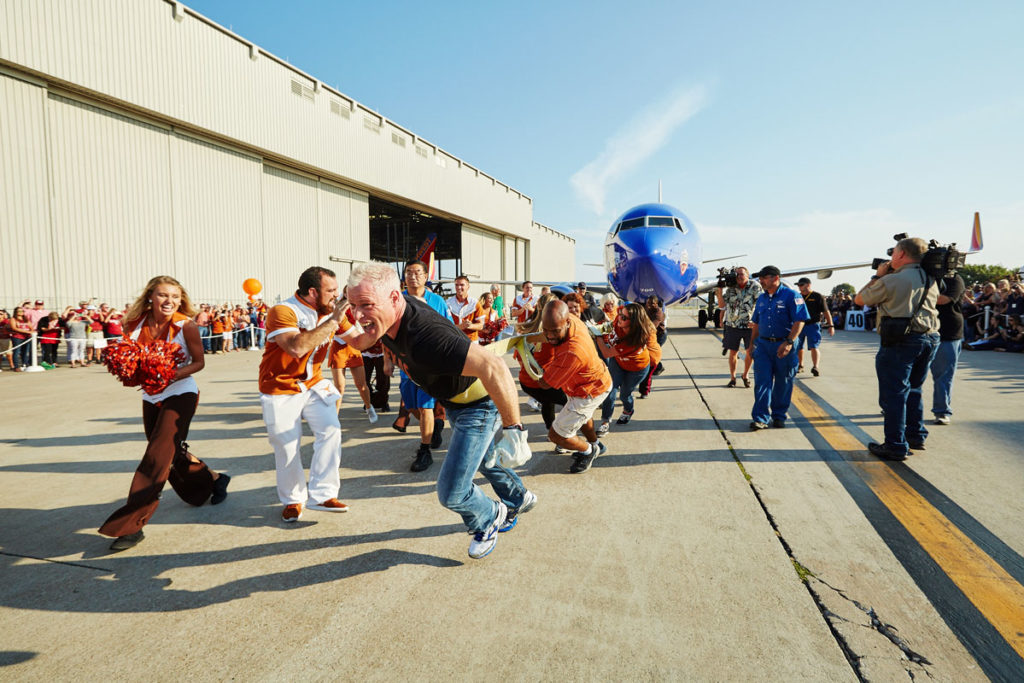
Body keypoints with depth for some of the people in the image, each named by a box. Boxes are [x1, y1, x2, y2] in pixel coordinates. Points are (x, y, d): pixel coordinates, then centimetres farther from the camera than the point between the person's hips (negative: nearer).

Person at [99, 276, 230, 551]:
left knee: (157, 457, -11)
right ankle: (213, 480, 41)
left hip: (180, 395, -6)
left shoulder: (186, 326, -15)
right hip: (151, 397, 6)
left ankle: (131, 526, -4)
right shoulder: (136, 323, -4)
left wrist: (175, 374, -25)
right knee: (172, 454, 17)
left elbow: (199, 362, -7)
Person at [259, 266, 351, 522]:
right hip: (280, 389, -5)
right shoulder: (282, 312, -20)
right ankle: (293, 500, 24)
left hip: (313, 384, 5)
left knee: (331, 431, -12)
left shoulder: (331, 311, -1)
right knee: (287, 447, 2)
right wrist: (332, 321, -34)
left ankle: (321, 494, 0)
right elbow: (296, 347, -37)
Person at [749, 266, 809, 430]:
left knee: (783, 383, 7)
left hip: (783, 345, -4)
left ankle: (779, 416, 20)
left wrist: (789, 342, -19)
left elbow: (799, 321, -12)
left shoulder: (791, 296, -6)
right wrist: (752, 343, 15)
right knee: (762, 382, -3)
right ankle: (760, 418, -1)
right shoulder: (761, 298, 12)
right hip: (763, 345, 4)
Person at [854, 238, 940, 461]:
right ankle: (916, 436, 31)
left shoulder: (892, 280, -14)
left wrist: (877, 276, 9)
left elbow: (860, 299, -3)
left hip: (901, 342, -8)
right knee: (913, 390, 22)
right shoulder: (930, 280, 9)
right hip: (930, 338, 8)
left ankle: (896, 447, 0)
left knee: (894, 393, -2)